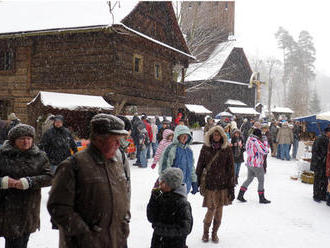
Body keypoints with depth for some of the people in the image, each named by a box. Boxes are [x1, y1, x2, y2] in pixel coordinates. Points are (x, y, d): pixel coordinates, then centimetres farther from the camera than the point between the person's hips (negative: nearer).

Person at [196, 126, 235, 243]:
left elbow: (230, 168, 1)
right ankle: (205, 232, 21)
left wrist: (231, 187, -1)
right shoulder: (206, 148, 1)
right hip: (209, 184, -1)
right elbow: (200, 166, 5)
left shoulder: (227, 149, 0)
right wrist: (197, 182, 3)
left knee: (219, 210, 8)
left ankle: (215, 233, 28)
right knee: (211, 210, -3)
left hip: (223, 184, 1)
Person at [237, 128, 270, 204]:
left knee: (249, 179, 17)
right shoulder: (257, 141, -20)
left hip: (249, 163, 8)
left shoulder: (249, 139, 6)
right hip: (257, 164, -8)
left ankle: (240, 195, 16)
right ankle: (261, 198, 14)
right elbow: (265, 151, -19)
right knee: (261, 180, 5)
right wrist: (265, 142, -5)